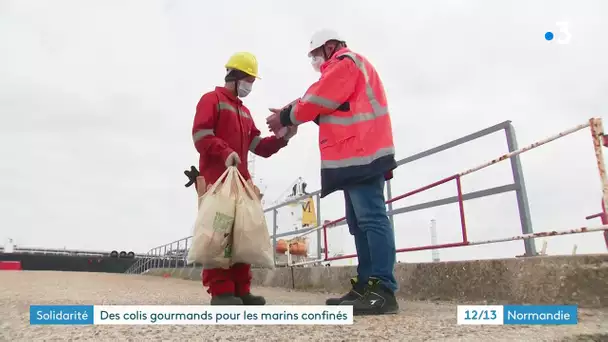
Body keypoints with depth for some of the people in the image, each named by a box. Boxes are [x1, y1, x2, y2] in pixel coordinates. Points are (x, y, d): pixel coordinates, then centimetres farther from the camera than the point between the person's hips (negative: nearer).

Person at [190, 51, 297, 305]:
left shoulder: (245, 112, 27)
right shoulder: (211, 100, 5)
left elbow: (259, 147, 19)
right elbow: (200, 135, -10)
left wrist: (283, 137, 4)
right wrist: (225, 153, -25)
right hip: (215, 177, -8)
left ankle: (240, 290, 8)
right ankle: (220, 290, -11)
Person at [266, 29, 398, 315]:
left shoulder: (345, 62, 1)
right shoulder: (342, 68, 33)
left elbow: (319, 100, -8)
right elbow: (328, 107, 25)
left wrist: (287, 117, 4)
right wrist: (291, 114, 11)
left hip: (360, 153, -11)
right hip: (356, 154, 11)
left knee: (371, 218, -15)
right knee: (361, 222, 5)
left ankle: (383, 290, -15)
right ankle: (366, 286, 7)